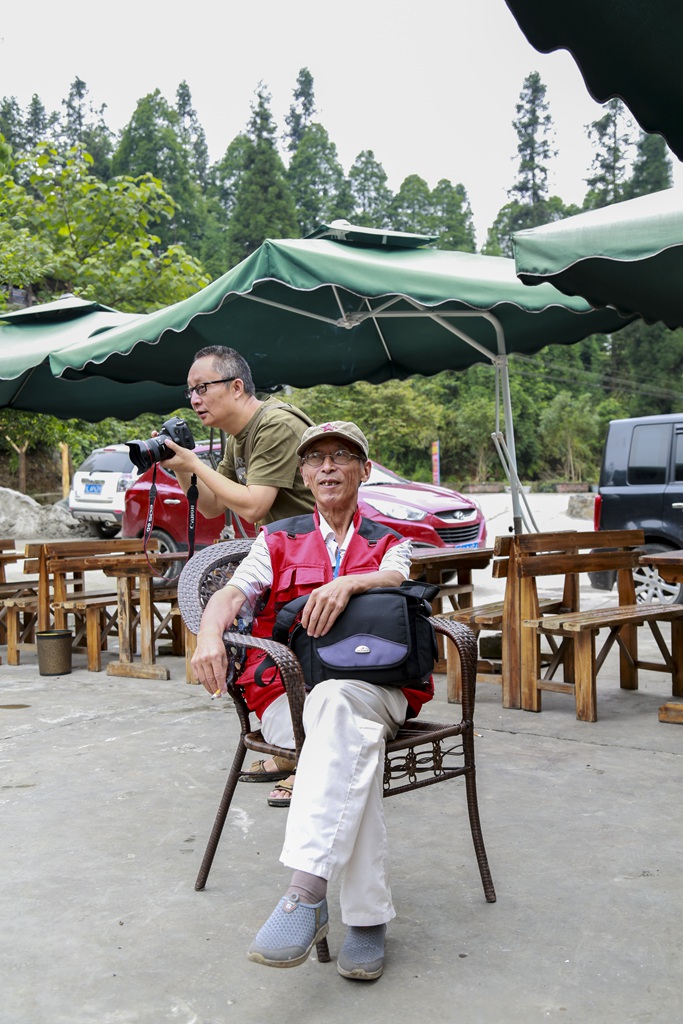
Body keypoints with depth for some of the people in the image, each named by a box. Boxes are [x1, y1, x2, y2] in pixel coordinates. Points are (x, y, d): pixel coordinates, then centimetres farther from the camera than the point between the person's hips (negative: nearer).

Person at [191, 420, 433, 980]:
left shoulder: (390, 544, 23)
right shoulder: (279, 540, 22)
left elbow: (394, 579, -3)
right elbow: (231, 595, 5)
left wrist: (348, 582, -26)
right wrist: (210, 635, -19)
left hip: (372, 690, 0)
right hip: (289, 696, 1)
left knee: (337, 703, -39)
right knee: (356, 740, -35)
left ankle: (305, 891, -47)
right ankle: (368, 918, -35)